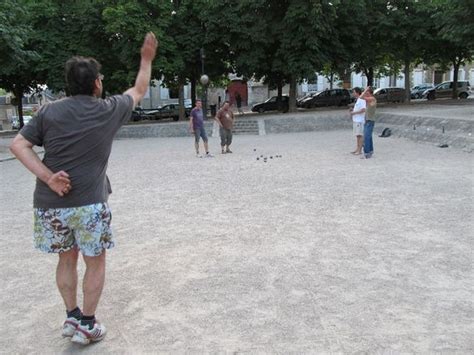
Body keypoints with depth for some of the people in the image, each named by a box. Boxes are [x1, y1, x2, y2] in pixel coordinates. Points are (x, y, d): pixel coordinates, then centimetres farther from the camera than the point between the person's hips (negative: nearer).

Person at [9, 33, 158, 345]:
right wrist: (147, 59, 28)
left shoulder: (49, 111, 3)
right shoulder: (108, 110, -1)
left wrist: (47, 176, -11)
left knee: (67, 258, 21)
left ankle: (72, 317, 31)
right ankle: (87, 326, 20)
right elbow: (139, 91, 16)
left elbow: (18, 145, -5)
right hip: (89, 202, -3)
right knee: (95, 263, 13)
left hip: (50, 202, 4)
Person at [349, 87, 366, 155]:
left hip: (360, 121, -10)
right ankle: (357, 149, 17)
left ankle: (360, 150, -3)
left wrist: (354, 112, -17)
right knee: (357, 135, 12)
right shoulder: (357, 100, 17)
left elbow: (363, 110, -24)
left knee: (360, 135, -6)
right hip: (355, 120, 10)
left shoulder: (362, 100, -14)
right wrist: (353, 110, 9)